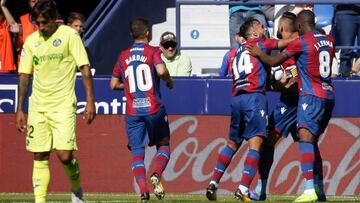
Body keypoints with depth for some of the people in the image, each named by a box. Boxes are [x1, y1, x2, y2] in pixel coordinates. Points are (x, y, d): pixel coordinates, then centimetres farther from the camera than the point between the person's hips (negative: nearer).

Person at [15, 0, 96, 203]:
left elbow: (85, 68, -5)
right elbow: (24, 76, 13)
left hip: (63, 105, -4)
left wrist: (90, 101, -13)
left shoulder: (69, 35, -4)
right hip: (37, 107, 4)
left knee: (65, 155, -12)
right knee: (40, 157, 2)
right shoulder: (31, 41, 8)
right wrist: (20, 109, 10)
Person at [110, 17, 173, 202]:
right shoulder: (153, 52, -1)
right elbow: (161, 70, -20)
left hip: (132, 112, 2)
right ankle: (157, 175, -12)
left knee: (137, 152, 3)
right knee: (163, 145, 16)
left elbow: (114, 84, 15)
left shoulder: (123, 56, 10)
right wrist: (169, 81, 0)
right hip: (154, 109, -2)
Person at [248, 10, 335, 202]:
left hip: (312, 96, -8)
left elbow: (274, 61, -2)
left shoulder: (300, 42, -8)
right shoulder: (329, 40, 11)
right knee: (313, 141, 17)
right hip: (329, 97, 8)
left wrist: (259, 53, 17)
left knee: (305, 138, -16)